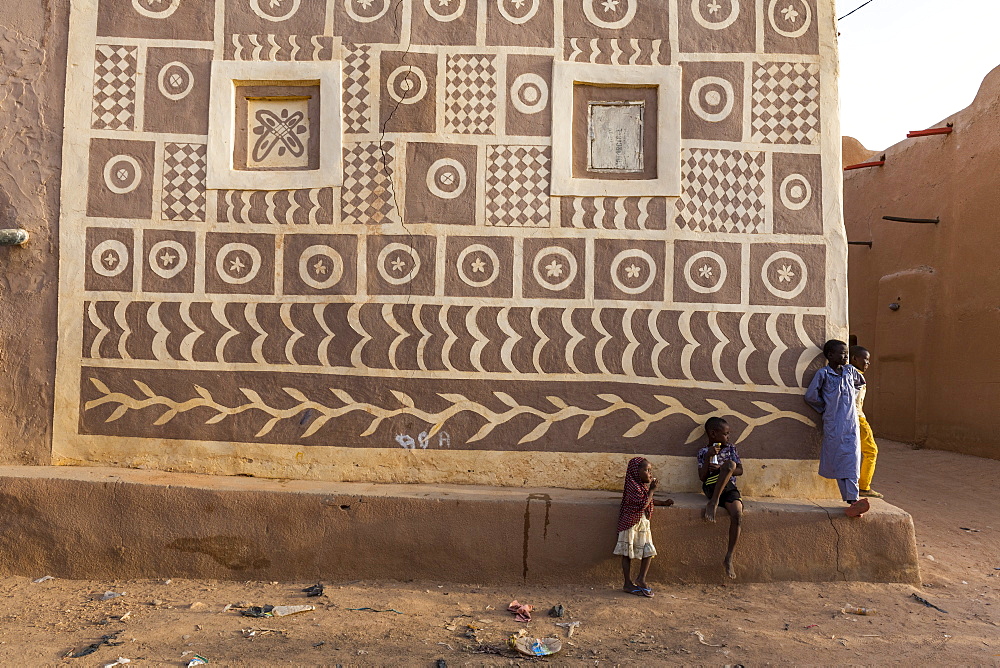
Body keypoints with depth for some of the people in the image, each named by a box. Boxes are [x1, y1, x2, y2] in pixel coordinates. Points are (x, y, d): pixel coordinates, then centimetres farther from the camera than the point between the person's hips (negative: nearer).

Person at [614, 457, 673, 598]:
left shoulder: (644, 485, 9)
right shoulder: (633, 485, -20)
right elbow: (642, 504, -25)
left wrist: (664, 503, 11)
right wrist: (652, 490, -16)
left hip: (643, 523, 9)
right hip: (631, 523, -9)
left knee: (648, 551, 7)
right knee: (628, 553, 3)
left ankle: (641, 579, 20)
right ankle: (628, 584, 12)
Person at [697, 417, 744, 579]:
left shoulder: (731, 448, 20)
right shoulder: (703, 452, 12)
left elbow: (740, 470, 11)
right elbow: (702, 477, 2)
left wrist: (720, 468, -4)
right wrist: (708, 457, -9)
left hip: (730, 489, 3)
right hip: (711, 486, -3)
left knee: (738, 515, -27)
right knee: (729, 463, -29)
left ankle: (729, 559, -18)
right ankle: (713, 502, -35)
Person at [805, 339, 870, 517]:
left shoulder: (850, 371, 10)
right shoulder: (823, 374, -4)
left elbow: (861, 383, 32)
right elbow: (810, 396, 0)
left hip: (852, 423, 4)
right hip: (834, 425, -4)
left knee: (852, 461, -4)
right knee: (840, 461, -2)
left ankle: (852, 501, -6)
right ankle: (853, 499, 1)